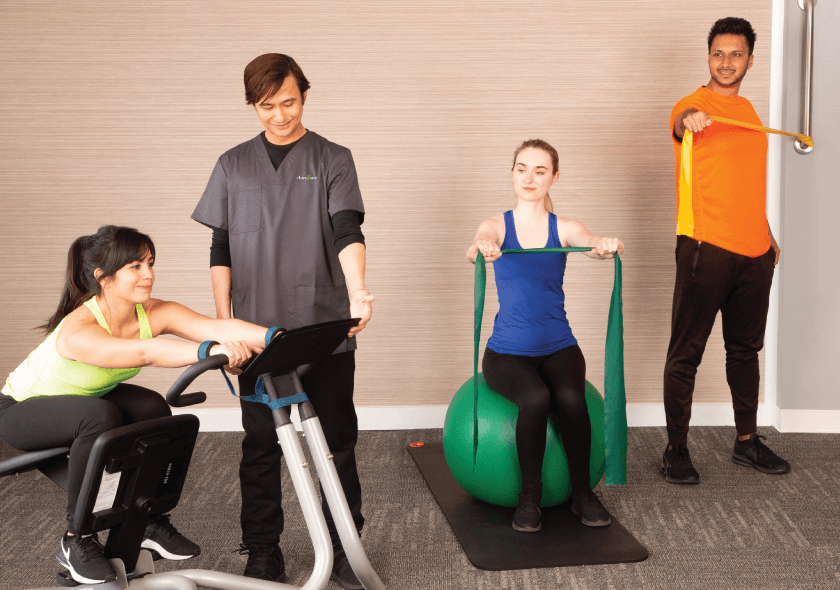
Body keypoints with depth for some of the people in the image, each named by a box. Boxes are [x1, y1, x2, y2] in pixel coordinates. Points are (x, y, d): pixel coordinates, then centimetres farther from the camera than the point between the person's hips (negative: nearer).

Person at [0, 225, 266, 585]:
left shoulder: (152, 314, -19)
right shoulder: (78, 330, -37)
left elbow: (218, 327, -33)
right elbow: (145, 352, -55)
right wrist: (210, 351, -67)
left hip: (85, 400, 7)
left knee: (152, 407, -21)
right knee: (100, 416, -35)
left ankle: (151, 521, -2)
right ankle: (76, 541, -20)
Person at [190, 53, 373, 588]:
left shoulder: (332, 159, 3)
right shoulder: (234, 165, 10)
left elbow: (348, 232, -10)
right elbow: (221, 250, 11)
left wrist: (357, 290, -28)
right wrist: (223, 321, 4)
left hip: (326, 329, -1)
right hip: (258, 330, 2)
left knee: (338, 443, 4)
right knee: (261, 446, 6)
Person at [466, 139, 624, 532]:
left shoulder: (564, 228, 4)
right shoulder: (498, 225, 0)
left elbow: (591, 243, -16)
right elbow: (482, 241, -23)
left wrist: (607, 247, -42)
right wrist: (481, 249, -48)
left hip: (558, 347, 1)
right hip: (507, 351, -1)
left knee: (570, 398, -29)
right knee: (536, 398, -31)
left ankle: (581, 491, -5)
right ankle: (530, 496, -11)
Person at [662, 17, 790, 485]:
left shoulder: (750, 111, 17)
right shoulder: (695, 105, -4)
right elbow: (684, 120, -30)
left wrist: (768, 235, 26)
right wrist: (690, 118, -53)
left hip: (754, 253, 7)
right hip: (706, 248, -7)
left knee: (746, 349, 15)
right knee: (686, 353, -2)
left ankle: (747, 441, 26)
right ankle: (677, 450, 5)